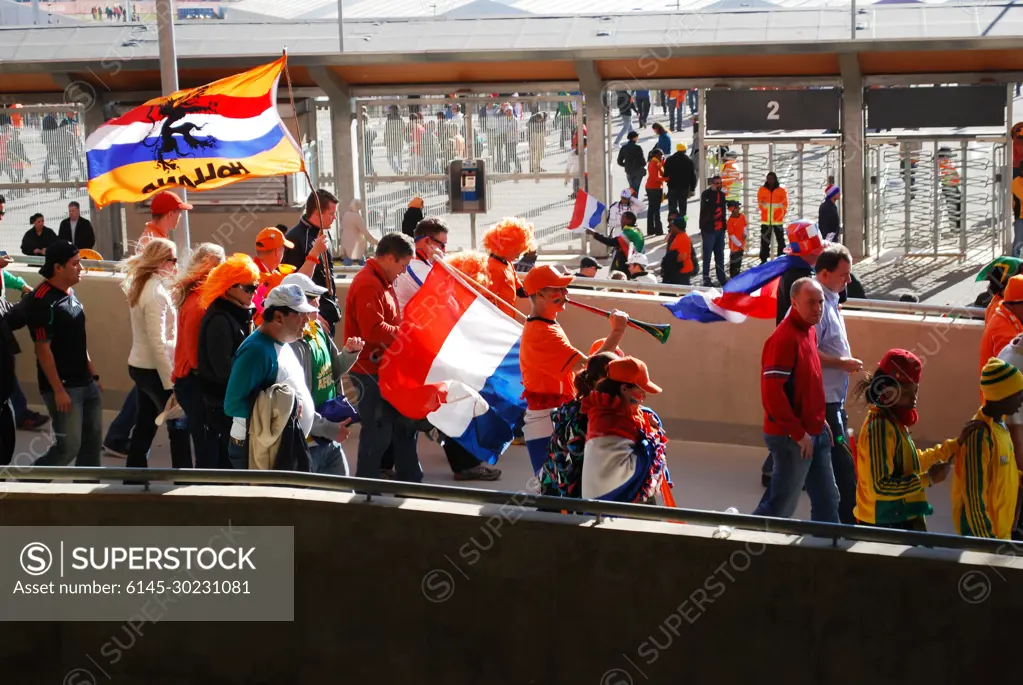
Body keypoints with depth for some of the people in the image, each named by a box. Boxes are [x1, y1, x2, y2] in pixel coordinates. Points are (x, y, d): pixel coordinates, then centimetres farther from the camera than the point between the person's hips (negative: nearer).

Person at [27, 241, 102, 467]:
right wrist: (58, 391, -20)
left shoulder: (70, 292, 9)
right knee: (69, 446, -6)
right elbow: (43, 350, -18)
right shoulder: (42, 301, -18)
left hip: (86, 383, 9)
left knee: (92, 441, 10)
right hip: (63, 386, -9)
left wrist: (93, 374, 18)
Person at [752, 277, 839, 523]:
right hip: (791, 438, -9)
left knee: (827, 500, 14)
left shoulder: (809, 331, 8)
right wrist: (798, 433, -19)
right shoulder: (784, 338, -21)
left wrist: (820, 419, 13)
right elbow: (771, 392, -25)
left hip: (815, 434, 9)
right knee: (782, 505, 2)